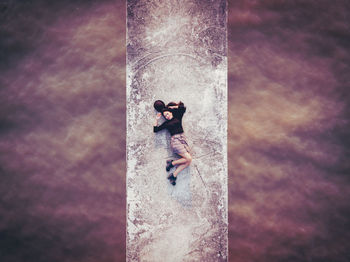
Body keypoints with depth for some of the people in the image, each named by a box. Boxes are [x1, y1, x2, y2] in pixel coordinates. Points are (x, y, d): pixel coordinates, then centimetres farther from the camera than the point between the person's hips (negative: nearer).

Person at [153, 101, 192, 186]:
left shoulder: (178, 118, 17)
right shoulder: (166, 123, 13)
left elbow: (183, 108, 7)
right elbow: (155, 130, 14)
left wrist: (173, 107, 16)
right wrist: (156, 120, 10)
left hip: (183, 139, 4)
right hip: (175, 140, -4)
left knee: (188, 161, -15)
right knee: (188, 158, -21)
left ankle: (173, 175, -14)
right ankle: (172, 163, -3)